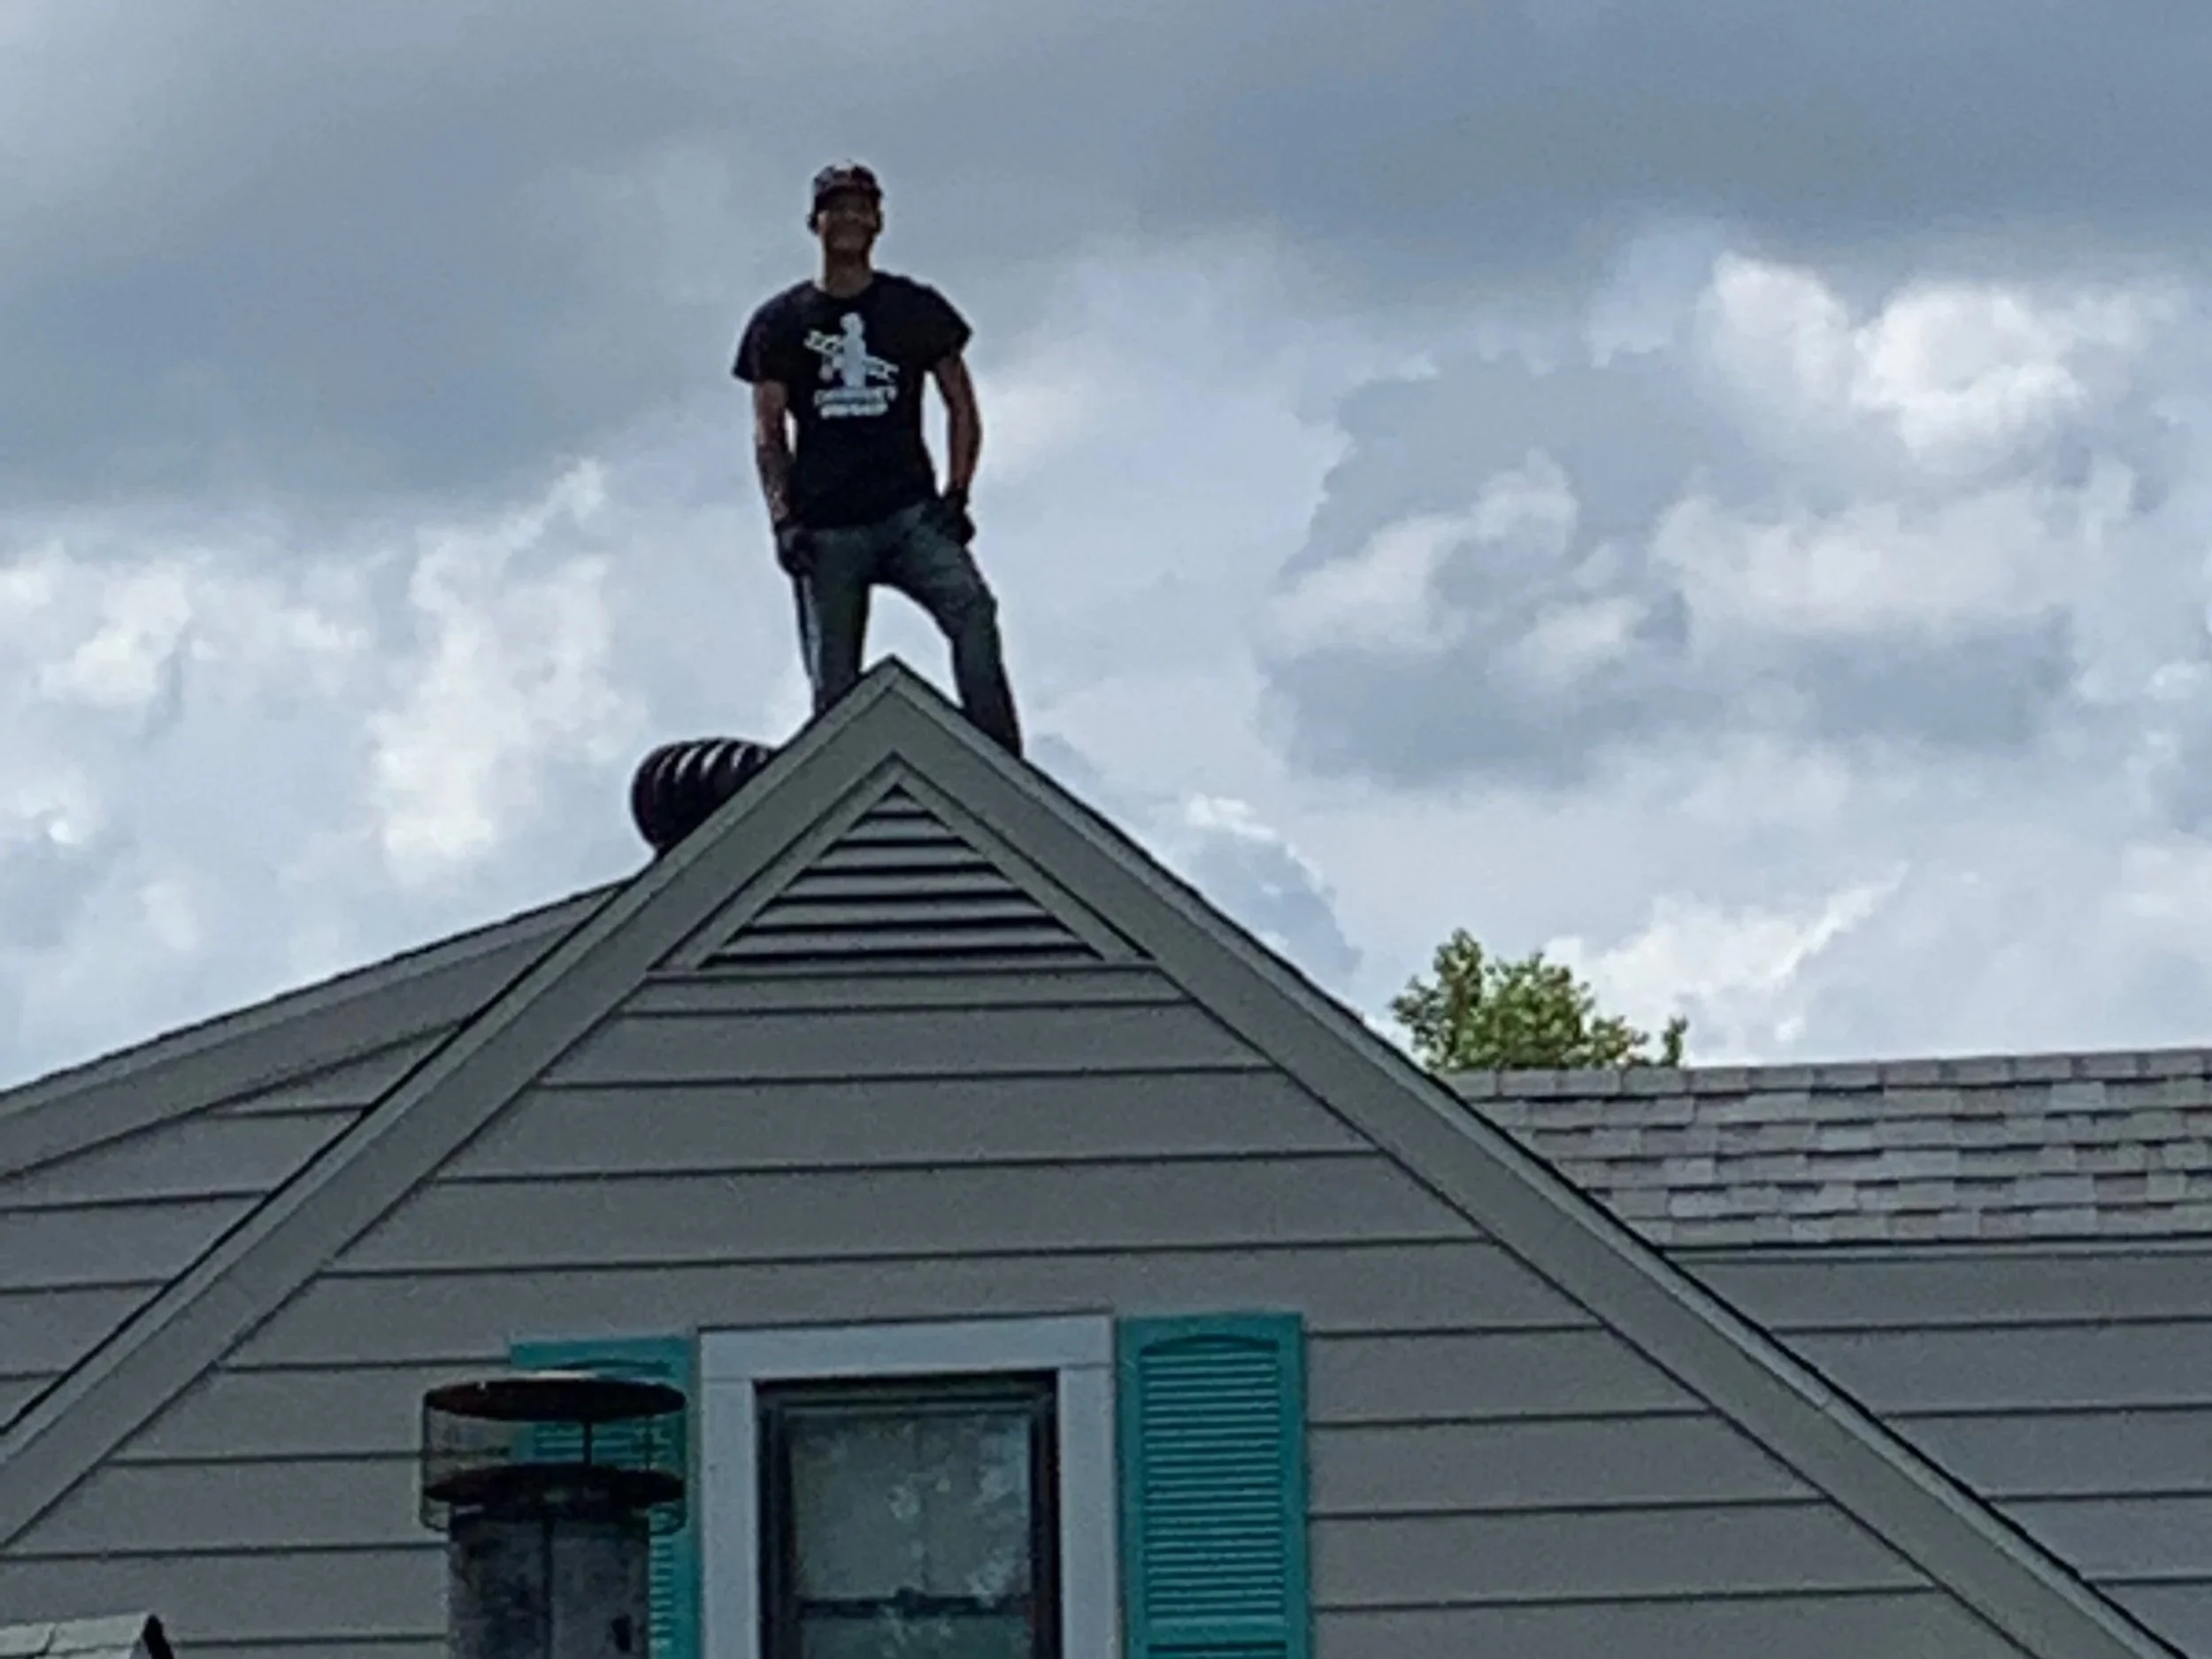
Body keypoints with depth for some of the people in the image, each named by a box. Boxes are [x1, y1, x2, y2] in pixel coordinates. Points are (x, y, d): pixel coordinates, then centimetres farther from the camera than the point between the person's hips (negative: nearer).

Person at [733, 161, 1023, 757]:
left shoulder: (916, 308, 13)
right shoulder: (780, 322, 13)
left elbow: (962, 407, 13)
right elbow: (769, 433, 9)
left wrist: (955, 496, -2)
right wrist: (784, 519, -5)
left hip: (910, 512, -1)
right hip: (824, 526, 1)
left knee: (971, 610, -26)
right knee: (834, 687, -5)